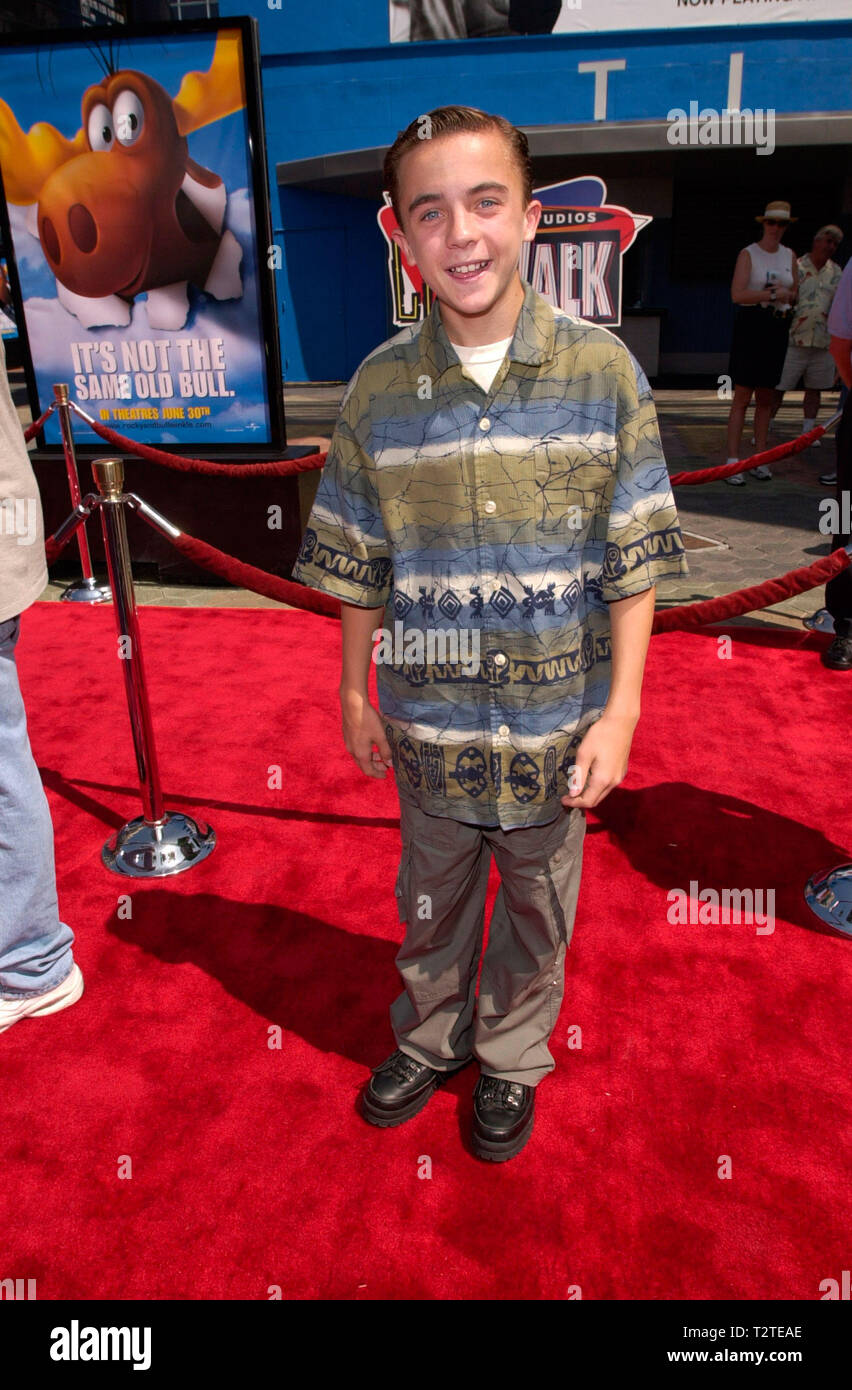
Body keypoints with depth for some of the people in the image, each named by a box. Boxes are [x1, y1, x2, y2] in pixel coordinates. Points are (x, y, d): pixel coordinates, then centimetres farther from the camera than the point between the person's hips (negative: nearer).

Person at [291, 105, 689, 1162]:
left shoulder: (603, 371, -8)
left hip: (557, 722, 0)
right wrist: (355, 694, 7)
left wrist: (620, 709, -8)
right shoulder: (378, 388, -5)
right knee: (432, 904, 20)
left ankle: (512, 1061, 46)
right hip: (429, 723, 1)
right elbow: (358, 567, 3)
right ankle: (428, 1041, 49)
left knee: (537, 913, 18)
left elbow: (634, 562, -5)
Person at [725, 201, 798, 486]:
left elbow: (794, 295, 19)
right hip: (750, 326, -5)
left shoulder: (789, 256, 14)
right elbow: (737, 294, -14)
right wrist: (772, 294, -15)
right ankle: (733, 462, -7)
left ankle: (760, 459, 12)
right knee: (742, 397, -8)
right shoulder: (748, 254, -1)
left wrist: (786, 294, -3)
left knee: (766, 398, 7)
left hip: (778, 329, 5)